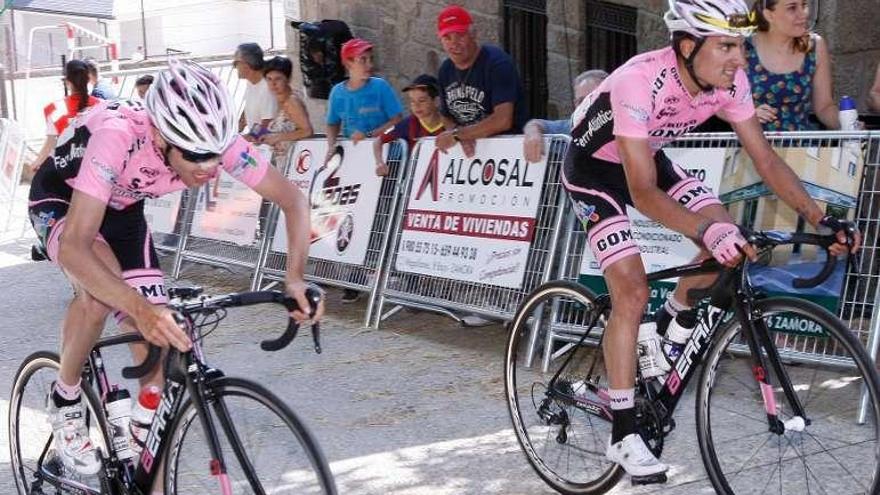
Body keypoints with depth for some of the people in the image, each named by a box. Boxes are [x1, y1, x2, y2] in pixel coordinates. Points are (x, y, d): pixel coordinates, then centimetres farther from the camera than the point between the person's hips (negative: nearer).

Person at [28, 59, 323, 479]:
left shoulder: (216, 140, -30)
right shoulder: (118, 137, -43)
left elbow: (293, 199, -22)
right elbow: (74, 246, -48)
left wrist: (295, 278, -37)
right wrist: (140, 308, -61)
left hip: (123, 209, 5)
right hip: (60, 199, -4)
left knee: (158, 345, -5)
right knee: (102, 289, -36)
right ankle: (65, 399, -7)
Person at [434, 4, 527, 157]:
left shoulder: (497, 62, -13)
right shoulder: (445, 70, 8)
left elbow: (503, 120, -23)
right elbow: (447, 118, 13)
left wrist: (456, 134, -17)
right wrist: (463, 137, -10)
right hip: (466, 150, 6)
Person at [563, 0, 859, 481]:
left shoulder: (729, 80, -18)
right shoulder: (640, 81, -37)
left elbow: (765, 158, -11)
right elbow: (643, 192, -38)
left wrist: (819, 218, -21)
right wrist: (707, 232, -50)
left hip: (648, 157, 7)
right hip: (593, 166, -6)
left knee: (729, 240, -8)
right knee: (633, 293, -16)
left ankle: (663, 335, 17)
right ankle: (622, 437, -5)